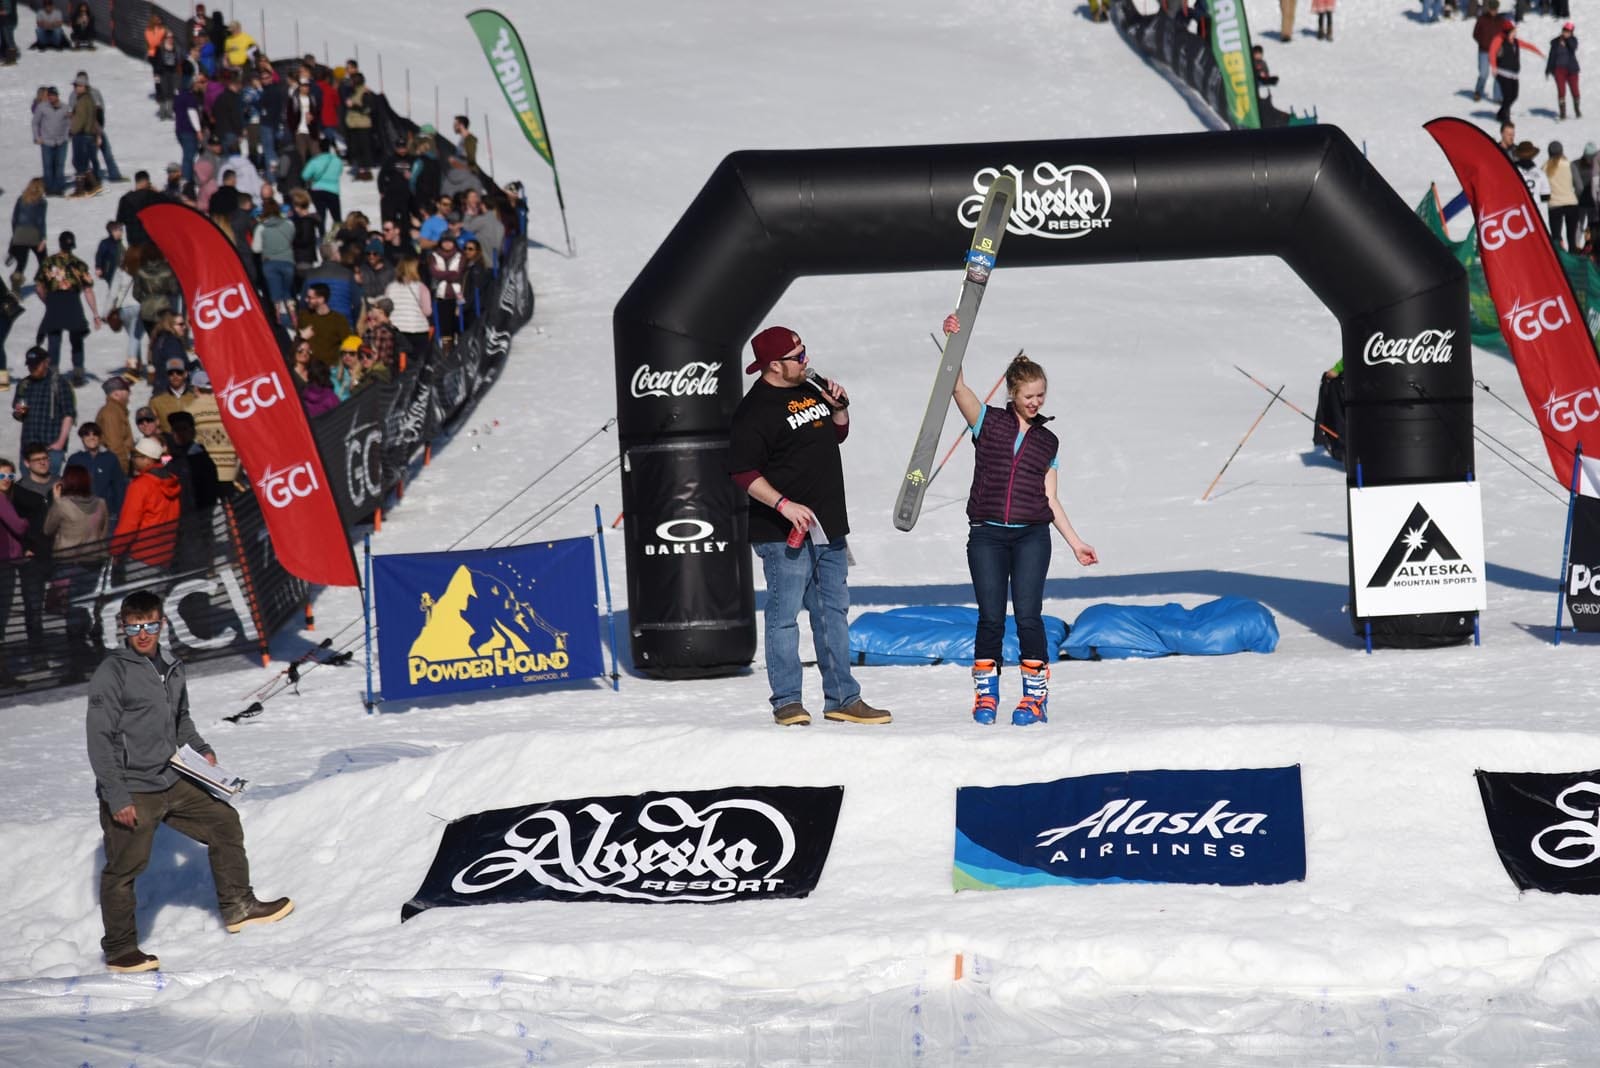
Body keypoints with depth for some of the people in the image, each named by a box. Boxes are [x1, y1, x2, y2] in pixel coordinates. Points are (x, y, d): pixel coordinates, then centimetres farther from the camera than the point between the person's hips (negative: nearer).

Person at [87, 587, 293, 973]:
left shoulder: (171, 669, 8)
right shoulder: (112, 673, -14)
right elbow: (100, 738, -16)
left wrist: (201, 750, 6)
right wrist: (116, 797, -19)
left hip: (171, 782, 7)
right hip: (131, 792, -7)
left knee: (223, 821, 11)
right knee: (123, 869, 1)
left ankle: (236, 905, 22)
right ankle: (120, 950, 13)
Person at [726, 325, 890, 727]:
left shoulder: (809, 391, 13)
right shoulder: (754, 411, -12)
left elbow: (837, 434, 27)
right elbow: (743, 472, -17)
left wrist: (840, 408, 7)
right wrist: (784, 505, -24)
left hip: (828, 528, 8)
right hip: (784, 534, -8)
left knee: (834, 611, 10)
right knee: (784, 614, -5)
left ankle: (842, 698, 14)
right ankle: (787, 703, -1)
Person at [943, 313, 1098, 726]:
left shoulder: (1047, 441, 15)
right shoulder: (989, 422, 9)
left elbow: (1050, 498, 16)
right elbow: (958, 386, -5)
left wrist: (1075, 542, 12)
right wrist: (955, 341, -17)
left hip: (1032, 537, 1)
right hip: (987, 536, -1)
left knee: (1028, 616, -5)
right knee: (991, 617, -2)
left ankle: (1035, 696, 2)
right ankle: (985, 695, 8)